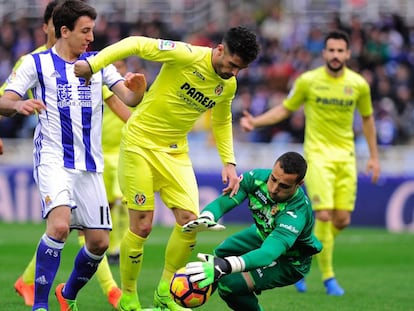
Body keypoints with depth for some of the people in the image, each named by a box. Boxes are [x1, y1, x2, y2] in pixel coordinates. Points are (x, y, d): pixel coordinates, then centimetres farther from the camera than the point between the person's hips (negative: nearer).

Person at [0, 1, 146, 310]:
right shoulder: (37, 63, -1)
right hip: (53, 159, -5)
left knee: (99, 241, 3)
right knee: (59, 224, -27)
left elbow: (129, 98, 1)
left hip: (91, 164, 5)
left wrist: (136, 90, -23)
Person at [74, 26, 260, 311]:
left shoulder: (229, 85, 2)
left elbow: (222, 121, 20)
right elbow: (137, 44, -21)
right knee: (142, 226, -6)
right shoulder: (187, 56, -20)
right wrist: (93, 64, -29)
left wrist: (229, 162, 10)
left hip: (175, 151, 6)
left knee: (190, 220, -8)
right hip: (140, 143, -6)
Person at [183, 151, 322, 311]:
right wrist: (206, 217, -53)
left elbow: (269, 252, -53)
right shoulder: (258, 177, -26)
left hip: (290, 262, -7)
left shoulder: (297, 212, -43)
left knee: (229, 284, -20)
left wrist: (226, 266, -68)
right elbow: (223, 201, -27)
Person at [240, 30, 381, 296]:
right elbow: (284, 109, 7)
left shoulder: (359, 84, 1)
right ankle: (328, 276, -2)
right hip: (318, 154, -3)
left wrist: (374, 156, 15)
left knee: (342, 220, -1)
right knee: (324, 215, -15)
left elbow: (367, 118, 16)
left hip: (346, 155, 3)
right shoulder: (308, 81, -4)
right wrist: (255, 122, -7)